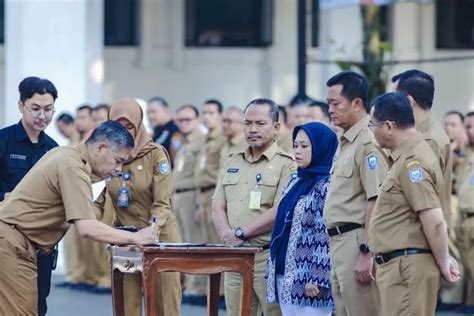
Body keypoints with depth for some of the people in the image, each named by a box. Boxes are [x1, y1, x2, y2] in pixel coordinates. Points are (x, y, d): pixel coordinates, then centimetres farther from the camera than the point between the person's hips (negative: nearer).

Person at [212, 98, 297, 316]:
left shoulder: (286, 165, -4)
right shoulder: (232, 164, 17)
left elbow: (280, 212, -14)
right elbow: (218, 207, 12)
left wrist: (241, 233, -13)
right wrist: (227, 235, -8)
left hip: (269, 256, -6)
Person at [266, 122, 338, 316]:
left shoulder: (327, 187, -10)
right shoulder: (295, 184, 16)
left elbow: (328, 237, -15)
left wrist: (317, 278, -20)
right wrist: (272, 272, 16)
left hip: (307, 279, -8)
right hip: (285, 276, 8)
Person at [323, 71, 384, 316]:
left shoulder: (368, 142, -14)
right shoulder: (345, 144, 18)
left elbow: (375, 202, -21)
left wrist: (366, 253, -24)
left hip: (357, 242, -10)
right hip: (339, 243, 10)